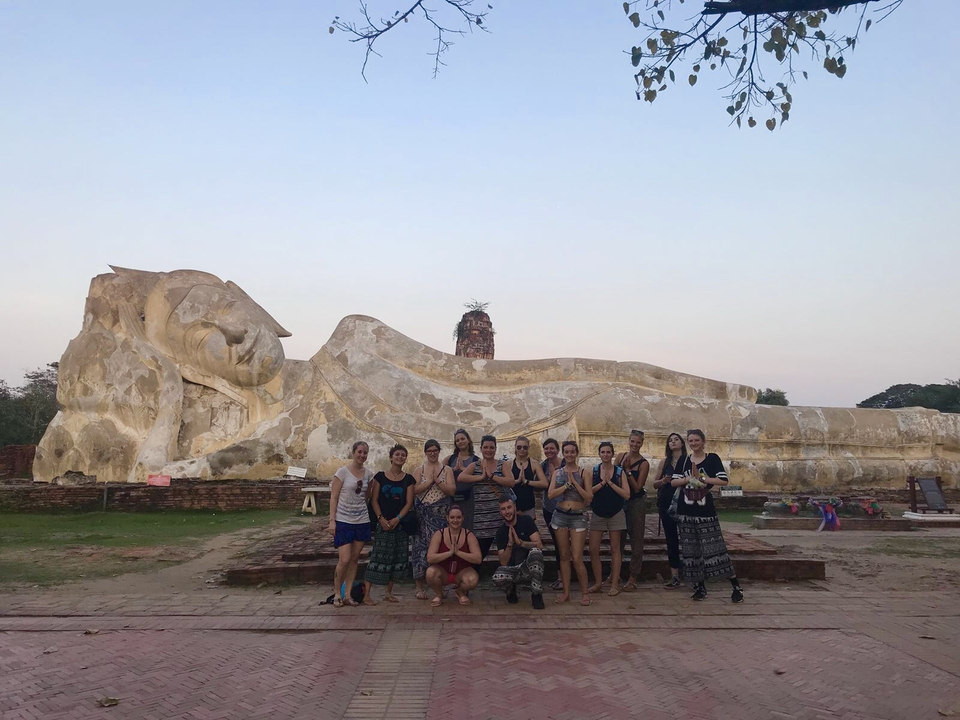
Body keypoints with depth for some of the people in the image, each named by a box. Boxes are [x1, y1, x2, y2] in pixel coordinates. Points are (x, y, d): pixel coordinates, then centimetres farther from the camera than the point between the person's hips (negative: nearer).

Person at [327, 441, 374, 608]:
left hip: (362, 521, 5)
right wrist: (332, 521, -11)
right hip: (343, 521, -4)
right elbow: (333, 498, -7)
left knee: (354, 559, 7)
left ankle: (348, 594, 17)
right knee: (344, 560, -8)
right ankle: (337, 594, 11)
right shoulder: (342, 472, -7)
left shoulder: (369, 474, 6)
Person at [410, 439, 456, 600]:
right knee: (422, 546, -4)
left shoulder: (447, 470, 8)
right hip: (423, 513, 0)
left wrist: (437, 480, -11)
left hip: (441, 514, 0)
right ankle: (420, 587, 4)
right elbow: (414, 490, -6)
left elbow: (451, 491, -3)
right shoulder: (419, 470, 8)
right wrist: (429, 480, -10)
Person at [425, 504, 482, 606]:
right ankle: (438, 594, 2)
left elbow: (478, 559, -20)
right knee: (430, 572, -33)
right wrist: (450, 552, -30)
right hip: (442, 572, 0)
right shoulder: (439, 534, -11)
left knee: (473, 580, -32)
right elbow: (429, 558, -21)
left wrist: (458, 552, -28)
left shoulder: (469, 535, -10)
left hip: (462, 572, 0)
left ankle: (461, 592, 7)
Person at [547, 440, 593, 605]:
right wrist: (568, 484, -11)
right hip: (560, 516, 3)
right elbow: (551, 494, -5)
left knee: (577, 558, -6)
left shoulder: (583, 472, 0)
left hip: (578, 517, -3)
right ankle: (566, 591, 18)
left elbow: (589, 497, -7)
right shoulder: (558, 473, 7)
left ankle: (584, 593, 8)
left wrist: (575, 483, -13)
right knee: (564, 556, 9)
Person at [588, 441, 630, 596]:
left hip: (615, 514, -1)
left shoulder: (619, 471, -3)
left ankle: (615, 584, 12)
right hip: (597, 514, 1)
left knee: (615, 549, 4)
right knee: (593, 549, 0)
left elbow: (627, 494, -11)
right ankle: (598, 582, 15)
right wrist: (602, 483, -18)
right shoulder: (593, 470, 0)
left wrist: (610, 483, -16)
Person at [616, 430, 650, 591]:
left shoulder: (644, 463, -11)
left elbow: (637, 488, -15)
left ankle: (633, 577, 10)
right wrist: (623, 466, -15)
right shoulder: (621, 456, 1)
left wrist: (628, 470, -20)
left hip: (636, 502, -4)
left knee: (636, 539, 2)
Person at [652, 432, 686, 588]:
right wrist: (663, 481, -7)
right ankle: (674, 576, 11)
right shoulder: (665, 462, 13)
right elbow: (655, 483, 13)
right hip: (666, 503, 4)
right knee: (671, 539, 6)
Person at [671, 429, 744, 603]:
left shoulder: (712, 458, 0)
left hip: (706, 510, -4)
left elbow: (723, 480, -10)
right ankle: (699, 587, 16)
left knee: (715, 548, -7)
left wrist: (702, 479, -14)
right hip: (685, 511, 4)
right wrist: (689, 479, -13)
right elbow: (674, 482, 3)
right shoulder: (684, 461, 9)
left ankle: (736, 586, 1)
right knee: (691, 550, 5)